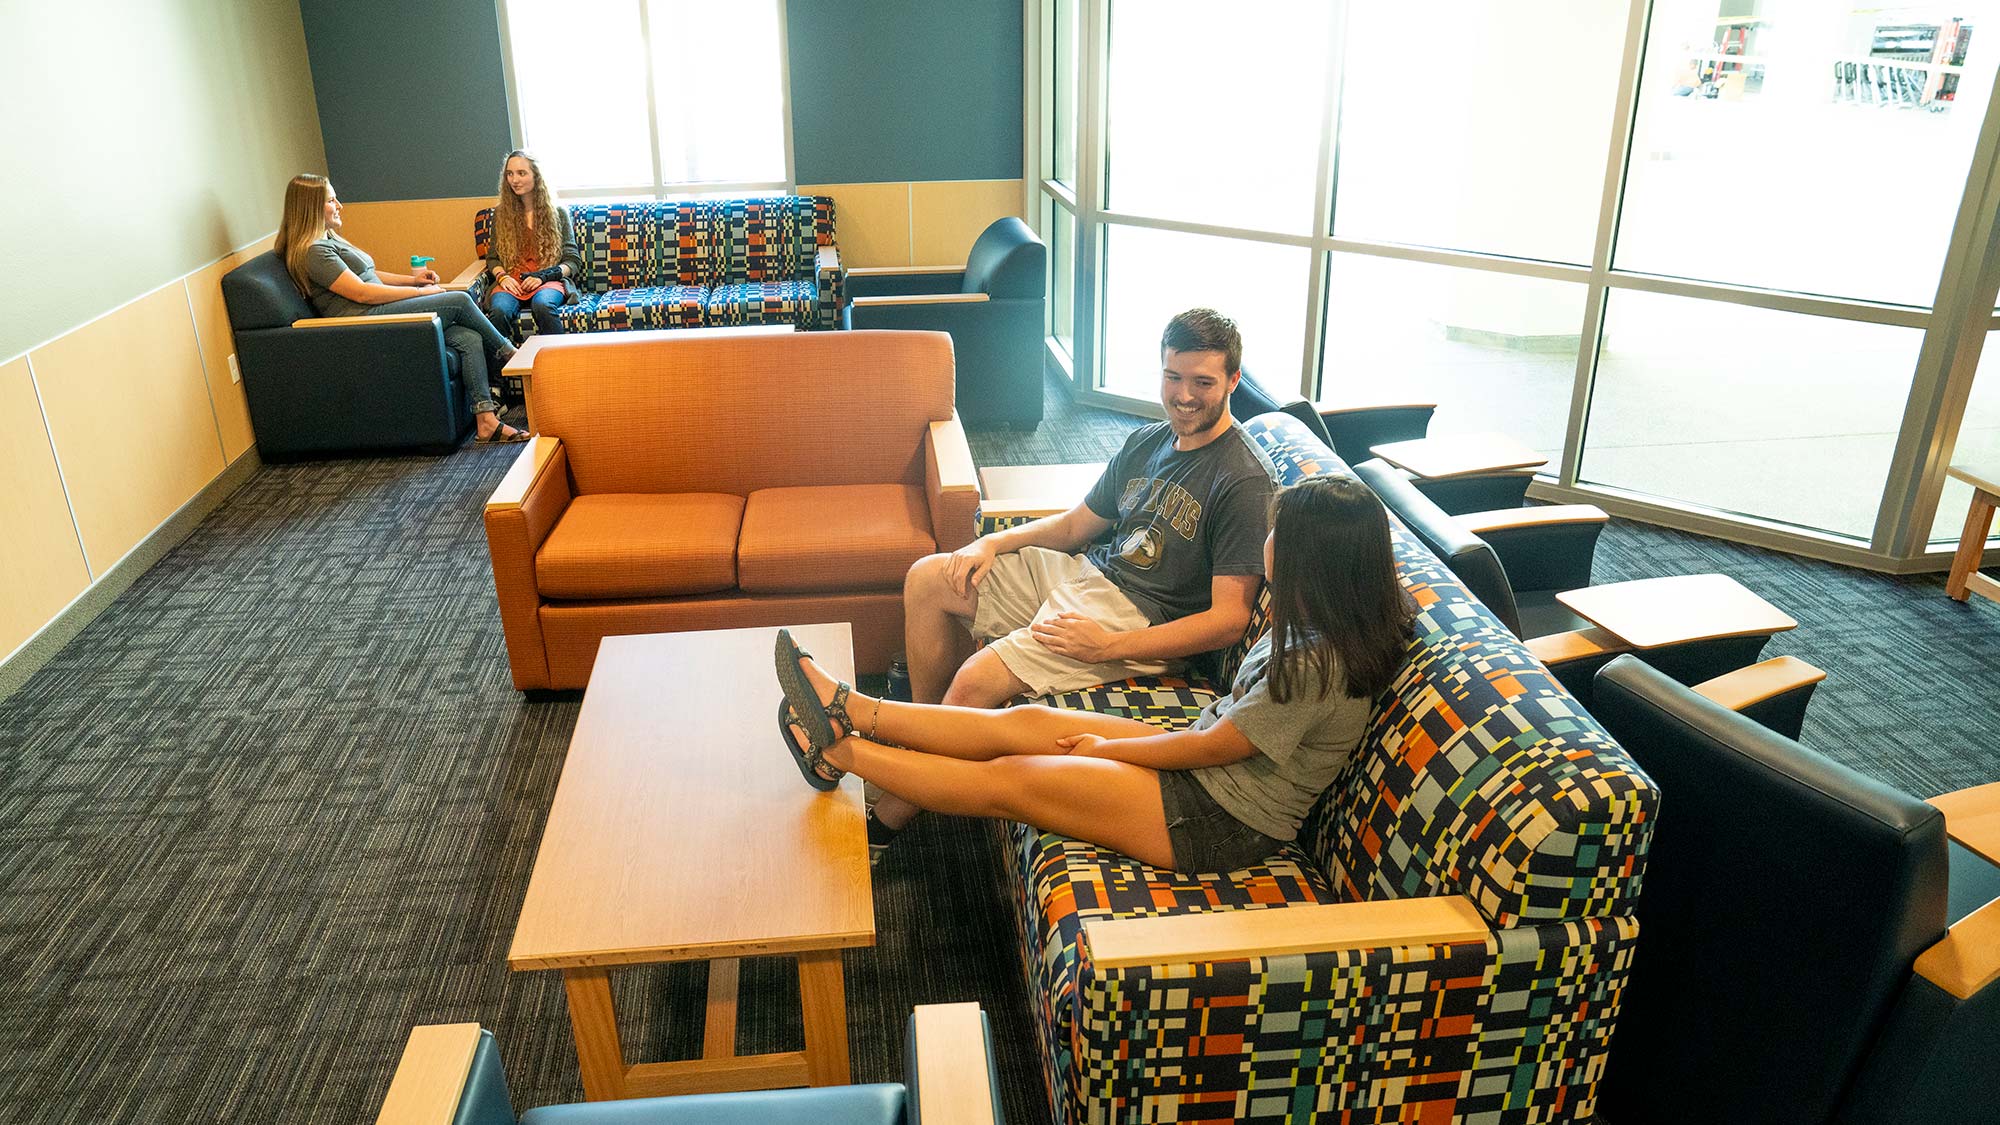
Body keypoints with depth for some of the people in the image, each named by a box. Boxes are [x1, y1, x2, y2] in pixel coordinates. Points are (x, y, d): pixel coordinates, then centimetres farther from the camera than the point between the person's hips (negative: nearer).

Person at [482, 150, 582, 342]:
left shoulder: (558, 213, 11)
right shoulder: (501, 214, 17)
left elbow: (573, 261, 7)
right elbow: (492, 258, 18)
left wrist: (544, 276, -11)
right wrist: (502, 276, -5)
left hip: (549, 281, -2)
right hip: (511, 282, 2)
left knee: (543, 305, -39)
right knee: (499, 310, -34)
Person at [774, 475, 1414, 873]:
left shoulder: (1315, 666, -29)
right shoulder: (1324, 629, -2)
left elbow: (1211, 745, -19)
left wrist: (1109, 748, -8)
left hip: (1217, 823, -9)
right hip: (1207, 766, 9)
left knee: (1003, 779, -6)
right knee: (1023, 722, 3)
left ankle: (839, 753, 8)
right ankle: (854, 711, 10)